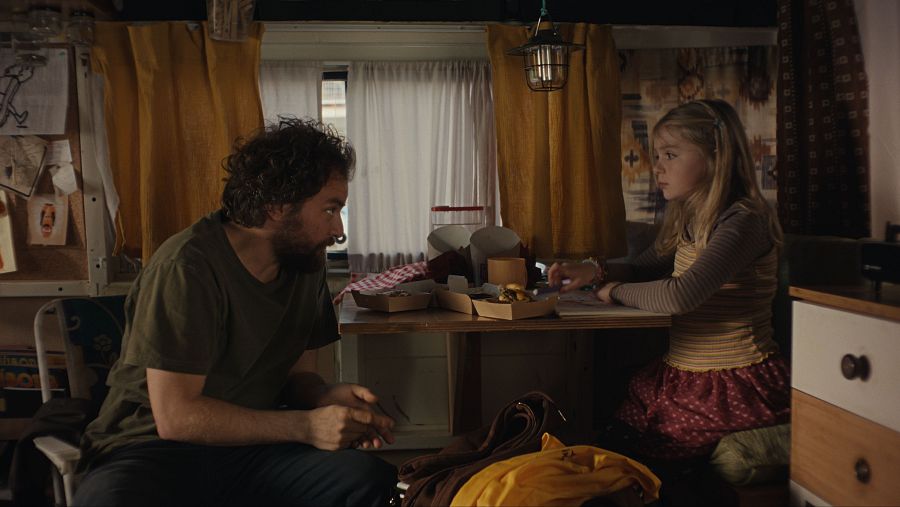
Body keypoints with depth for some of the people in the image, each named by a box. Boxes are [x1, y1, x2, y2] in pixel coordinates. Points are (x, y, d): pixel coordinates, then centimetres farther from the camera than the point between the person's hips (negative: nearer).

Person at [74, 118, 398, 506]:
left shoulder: (305, 264, 3)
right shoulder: (189, 267, -18)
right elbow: (176, 416, -20)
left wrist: (331, 398, -11)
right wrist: (305, 426, -22)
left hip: (249, 447, 5)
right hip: (152, 450, -4)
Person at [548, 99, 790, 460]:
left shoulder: (744, 220, -16)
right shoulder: (689, 222, 11)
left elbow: (681, 295, -28)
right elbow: (643, 268, 23)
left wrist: (617, 291, -10)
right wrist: (595, 273, 2)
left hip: (736, 386, -7)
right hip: (682, 375, 7)